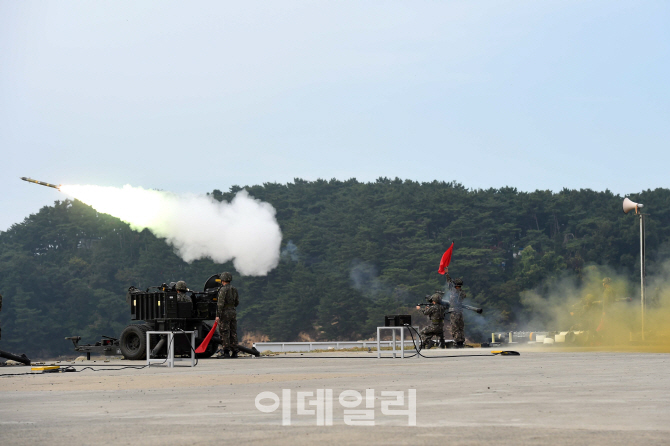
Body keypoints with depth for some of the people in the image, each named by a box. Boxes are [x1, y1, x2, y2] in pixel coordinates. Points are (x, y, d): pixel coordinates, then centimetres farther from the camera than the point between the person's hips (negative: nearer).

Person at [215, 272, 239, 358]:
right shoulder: (234, 289, 9)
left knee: (224, 333, -4)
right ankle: (234, 352, 7)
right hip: (233, 312, 6)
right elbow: (237, 302, 14)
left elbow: (220, 303, -17)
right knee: (233, 333, 8)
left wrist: (218, 315, -18)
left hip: (225, 312, -6)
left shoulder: (223, 289, -12)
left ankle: (226, 352, -9)